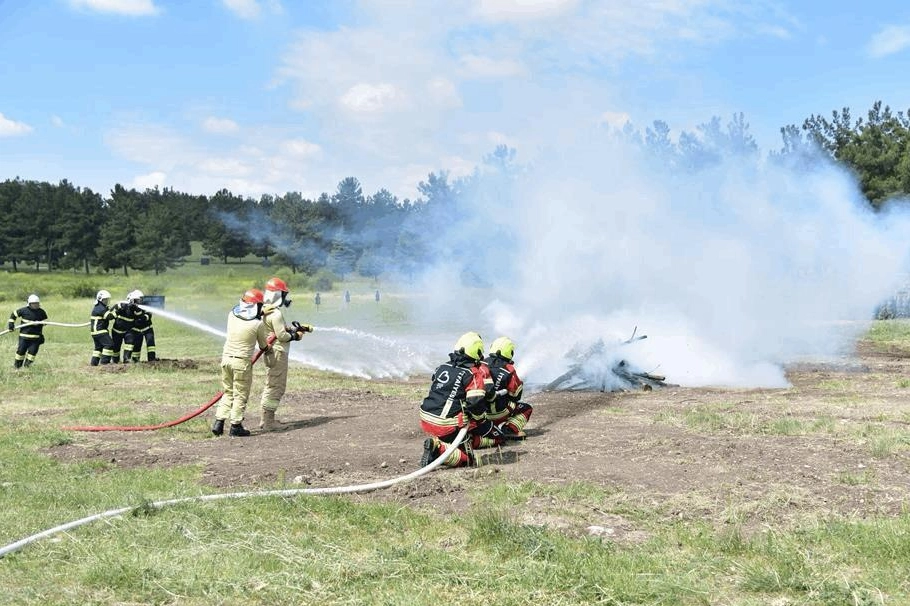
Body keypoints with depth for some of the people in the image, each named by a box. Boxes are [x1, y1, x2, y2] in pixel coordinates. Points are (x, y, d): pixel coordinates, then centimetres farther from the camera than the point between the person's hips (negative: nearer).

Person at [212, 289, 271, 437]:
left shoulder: (231, 315, 0)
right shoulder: (258, 324, -12)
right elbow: (264, 346, 3)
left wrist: (262, 313, 35)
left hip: (226, 358, 5)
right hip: (242, 362, -5)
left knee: (228, 392, 19)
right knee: (240, 396, 8)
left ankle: (218, 422, 16)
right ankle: (235, 426, 12)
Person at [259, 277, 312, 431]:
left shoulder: (266, 311, 10)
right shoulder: (276, 313, -20)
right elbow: (282, 335, -21)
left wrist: (297, 328, 12)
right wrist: (295, 336, -3)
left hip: (271, 353, 10)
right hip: (278, 353, -10)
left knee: (271, 385, 18)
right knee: (276, 387, -4)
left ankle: (267, 418, 26)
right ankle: (268, 422, -1)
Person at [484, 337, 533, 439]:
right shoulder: (508, 370, -11)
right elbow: (516, 394, -4)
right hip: (498, 411, -6)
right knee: (527, 408, 15)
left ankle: (500, 425, 15)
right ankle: (511, 429, -8)